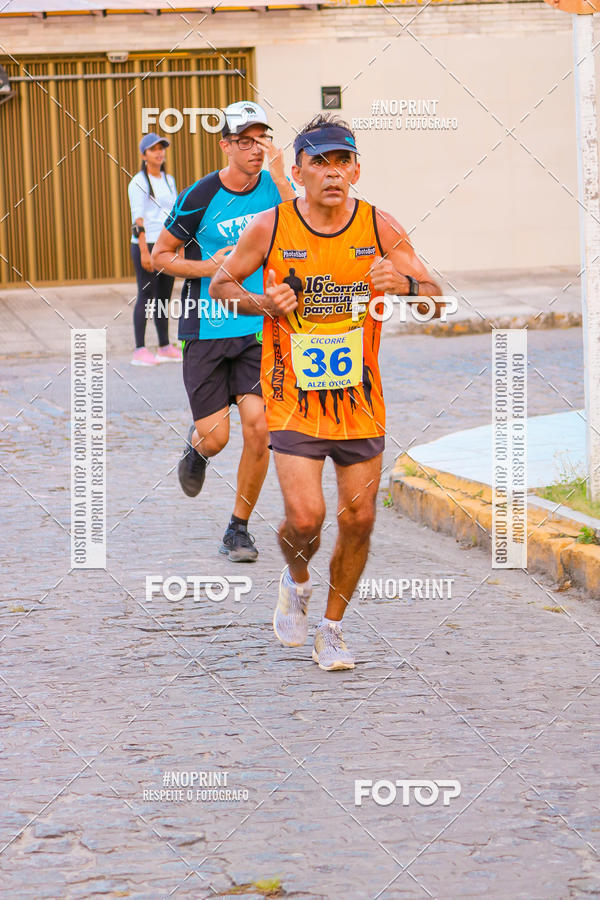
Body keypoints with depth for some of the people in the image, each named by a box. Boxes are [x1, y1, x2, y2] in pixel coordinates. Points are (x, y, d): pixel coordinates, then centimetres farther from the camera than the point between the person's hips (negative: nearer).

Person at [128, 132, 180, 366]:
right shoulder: (138, 183, -6)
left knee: (164, 297, 8)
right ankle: (140, 351, -7)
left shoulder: (168, 180, 16)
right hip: (146, 244, -7)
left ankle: (164, 347, 14)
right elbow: (138, 219, -12)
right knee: (146, 296, -8)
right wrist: (144, 251, -18)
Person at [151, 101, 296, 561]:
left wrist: (279, 178, -24)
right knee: (215, 437, -4)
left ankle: (239, 528, 8)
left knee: (258, 428, -10)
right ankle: (196, 448, 36)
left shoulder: (275, 188, 0)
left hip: (259, 329, 2)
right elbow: (161, 254, 4)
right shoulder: (200, 197, -6)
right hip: (207, 331, -2)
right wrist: (206, 267, -12)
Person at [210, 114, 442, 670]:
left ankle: (332, 629, 23)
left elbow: (434, 299, -5)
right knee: (305, 517, -14)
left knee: (358, 518, 3)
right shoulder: (271, 228, -9)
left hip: (359, 401, 2)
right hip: (294, 399, -2)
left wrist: (405, 287, -28)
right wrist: (262, 304, -16)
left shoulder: (378, 227, -6)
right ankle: (296, 583, 20)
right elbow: (220, 284, 4)